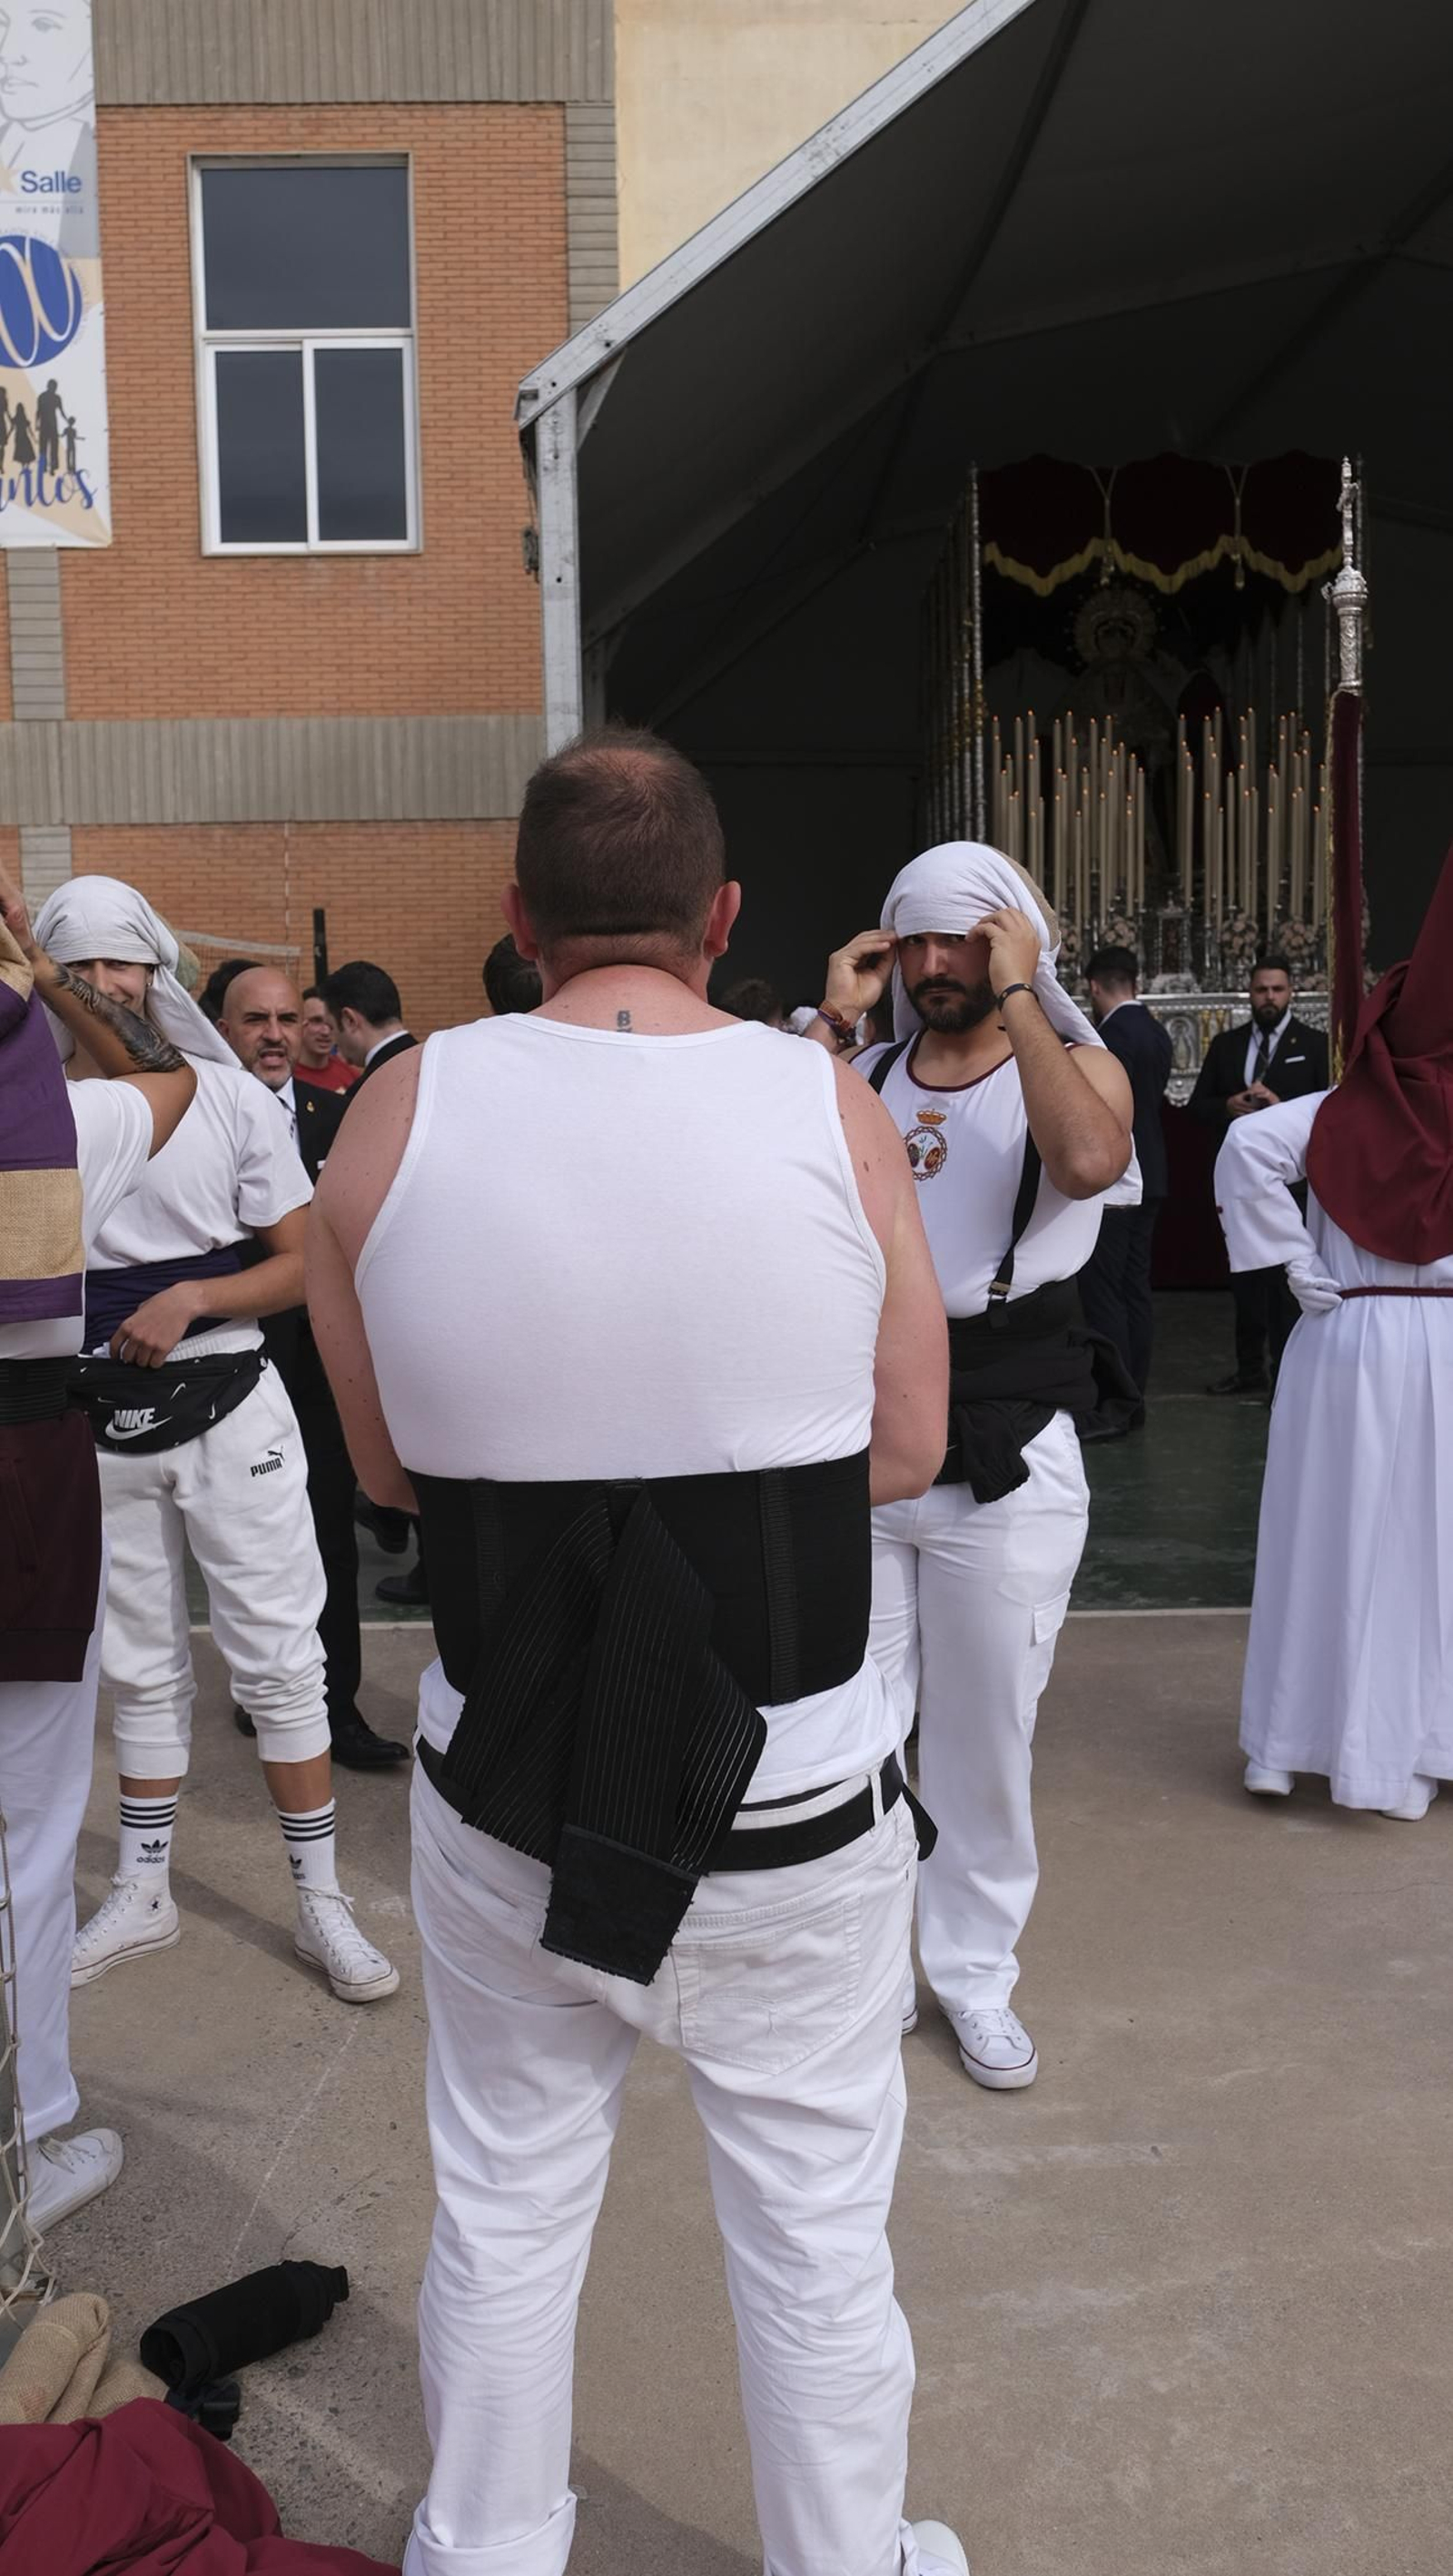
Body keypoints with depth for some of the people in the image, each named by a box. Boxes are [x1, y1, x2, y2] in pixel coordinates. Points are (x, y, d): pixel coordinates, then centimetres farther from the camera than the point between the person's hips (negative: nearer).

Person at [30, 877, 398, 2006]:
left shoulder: (231, 1098, -5)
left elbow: (305, 1264, -5)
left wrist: (191, 1299, -18)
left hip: (223, 1408, -2)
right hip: (100, 1422, 3)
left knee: (279, 1657, 2)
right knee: (142, 1667, 15)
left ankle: (322, 1901, 15)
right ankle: (143, 1895, 31)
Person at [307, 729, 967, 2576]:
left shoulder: (400, 1114, -9)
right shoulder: (832, 1113, -10)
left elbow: (386, 1464, 2)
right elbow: (906, 1452, -1)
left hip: (506, 1796, 1)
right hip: (799, 1800, -1)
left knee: (504, 2213, 22)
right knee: (815, 2228, 19)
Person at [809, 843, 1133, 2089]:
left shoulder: (1077, 1063, 0)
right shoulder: (861, 1072, 7)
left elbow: (1091, 1160, -25)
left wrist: (1018, 996, -17)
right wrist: (836, 1018, -9)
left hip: (1006, 1448, -2)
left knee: (986, 1732, 11)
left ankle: (976, 1972, 30)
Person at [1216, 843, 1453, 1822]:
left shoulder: (1343, 1109, -3)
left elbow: (1248, 1146, -17)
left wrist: (1301, 1274, -10)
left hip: (1344, 1337, 1)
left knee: (1337, 1536, 10)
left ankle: (1292, 1741, 21)